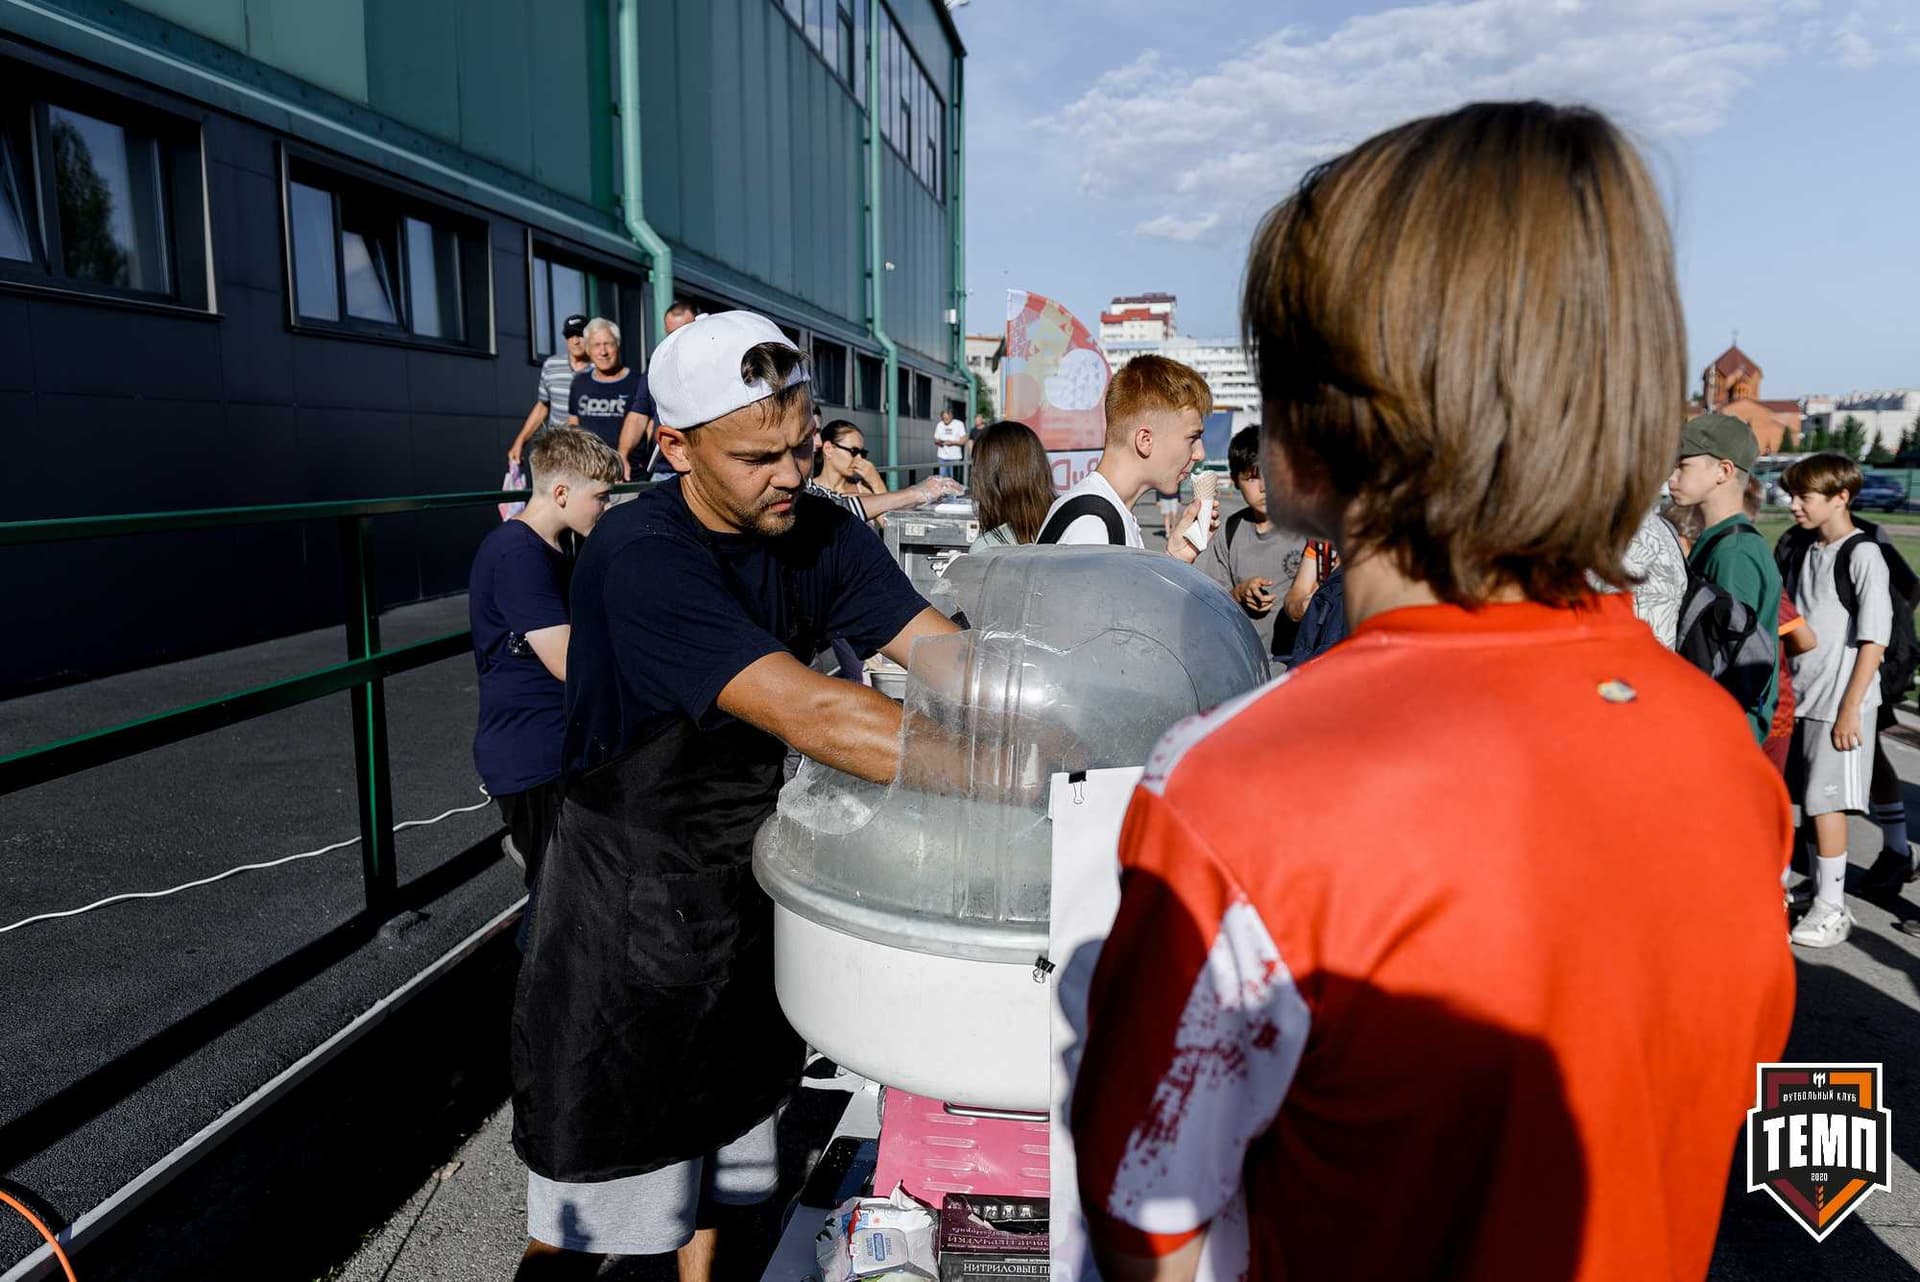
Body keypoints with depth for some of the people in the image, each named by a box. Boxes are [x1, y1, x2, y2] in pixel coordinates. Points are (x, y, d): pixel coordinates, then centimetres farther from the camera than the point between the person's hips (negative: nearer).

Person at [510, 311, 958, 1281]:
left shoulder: (819, 536, -6)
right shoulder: (641, 558, -28)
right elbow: (810, 713, -38)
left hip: (749, 878, 6)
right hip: (629, 901, -6)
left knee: (723, 1140, 23)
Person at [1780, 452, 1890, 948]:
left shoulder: (1863, 555, -11)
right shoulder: (1808, 552, 11)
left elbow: (1874, 639, -14)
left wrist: (1850, 708, -16)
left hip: (1839, 703, -7)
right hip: (1802, 698, 7)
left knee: (1826, 802, -3)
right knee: (1806, 800, 12)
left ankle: (1832, 909, 9)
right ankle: (1820, 895, 24)